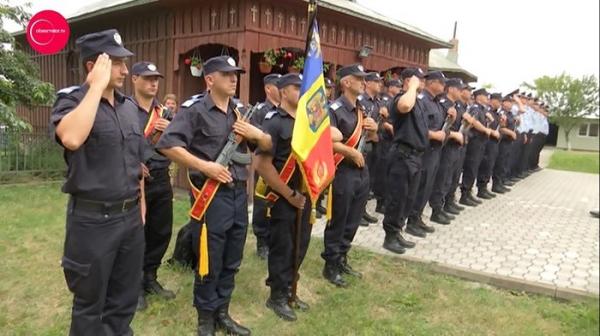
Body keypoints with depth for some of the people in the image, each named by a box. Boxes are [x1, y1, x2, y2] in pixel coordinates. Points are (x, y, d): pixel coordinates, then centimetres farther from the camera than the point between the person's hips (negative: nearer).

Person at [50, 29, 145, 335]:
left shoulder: (130, 106, 8)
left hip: (130, 216, 6)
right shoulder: (71, 101, -10)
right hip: (93, 219, -6)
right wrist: (97, 86, -25)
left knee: (125, 299, 19)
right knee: (90, 304, 11)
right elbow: (71, 139, -34)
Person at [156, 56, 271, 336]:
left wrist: (256, 134, -4)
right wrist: (203, 166, -19)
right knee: (209, 263, 6)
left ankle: (222, 313, 34)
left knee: (231, 261, 16)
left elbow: (267, 145, 17)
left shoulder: (240, 111, 13)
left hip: (239, 192, 7)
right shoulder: (195, 109, -8)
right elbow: (167, 145, -17)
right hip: (212, 194, -6)